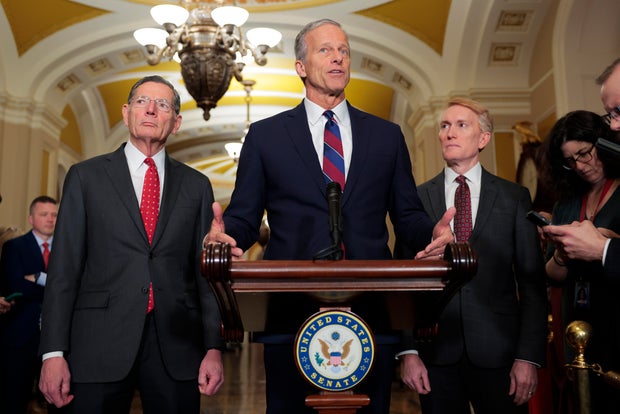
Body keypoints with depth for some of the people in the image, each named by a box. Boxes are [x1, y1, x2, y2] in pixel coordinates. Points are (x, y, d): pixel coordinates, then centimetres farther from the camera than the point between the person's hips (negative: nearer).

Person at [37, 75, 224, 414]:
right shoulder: (85, 176, 5)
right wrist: (53, 352, -5)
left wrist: (214, 348, 0)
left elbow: (206, 271, 6)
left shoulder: (196, 185, 9)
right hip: (99, 346, -1)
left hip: (176, 349, 1)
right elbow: (63, 267, 1)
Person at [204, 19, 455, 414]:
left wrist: (433, 233, -9)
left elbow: (407, 214, 12)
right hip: (291, 311, -1)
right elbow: (244, 216, 5)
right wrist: (225, 234, -17)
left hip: (371, 309, 2)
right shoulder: (265, 135, 7)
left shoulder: (387, 135, 12)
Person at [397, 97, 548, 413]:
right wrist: (408, 351, -5)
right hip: (436, 355, 0)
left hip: (498, 352, 0)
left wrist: (529, 357, -6)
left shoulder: (515, 197, 3)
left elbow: (531, 282, 1)